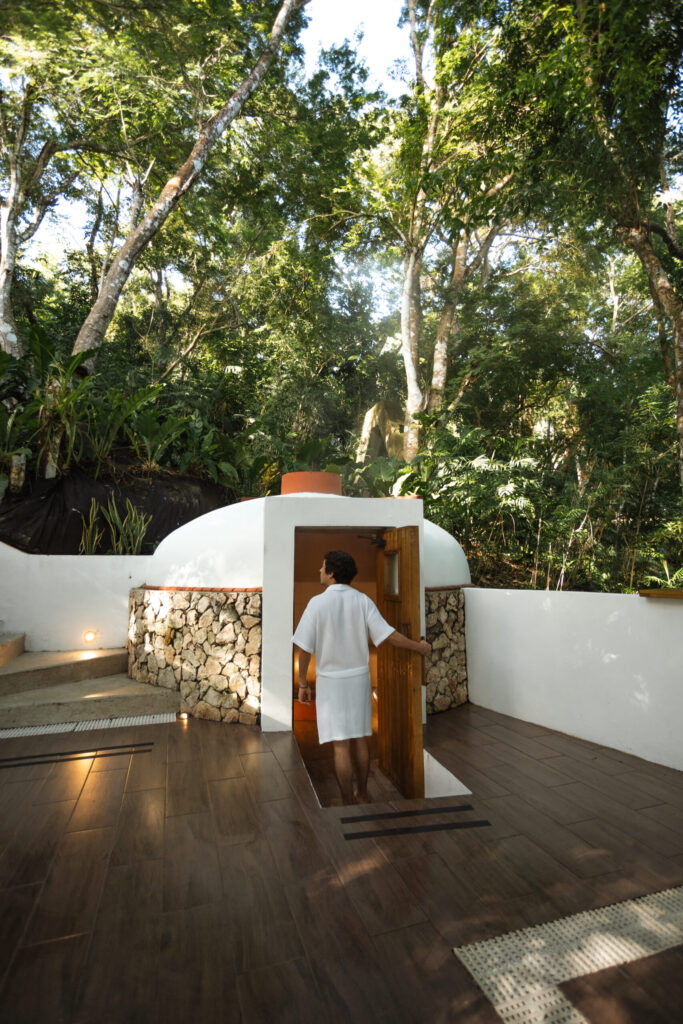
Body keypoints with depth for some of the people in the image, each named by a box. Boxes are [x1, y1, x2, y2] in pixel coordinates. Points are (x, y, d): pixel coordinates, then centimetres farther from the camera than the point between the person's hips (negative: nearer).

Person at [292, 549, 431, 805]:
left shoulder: (317, 603, -13)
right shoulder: (362, 600, -5)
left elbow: (304, 648, -11)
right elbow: (388, 635, -8)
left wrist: (302, 683, 0)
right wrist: (419, 647, 7)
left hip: (331, 680, -4)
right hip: (359, 678, 4)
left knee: (341, 745, 4)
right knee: (360, 739, 17)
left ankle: (349, 803, 13)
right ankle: (362, 795, 32)